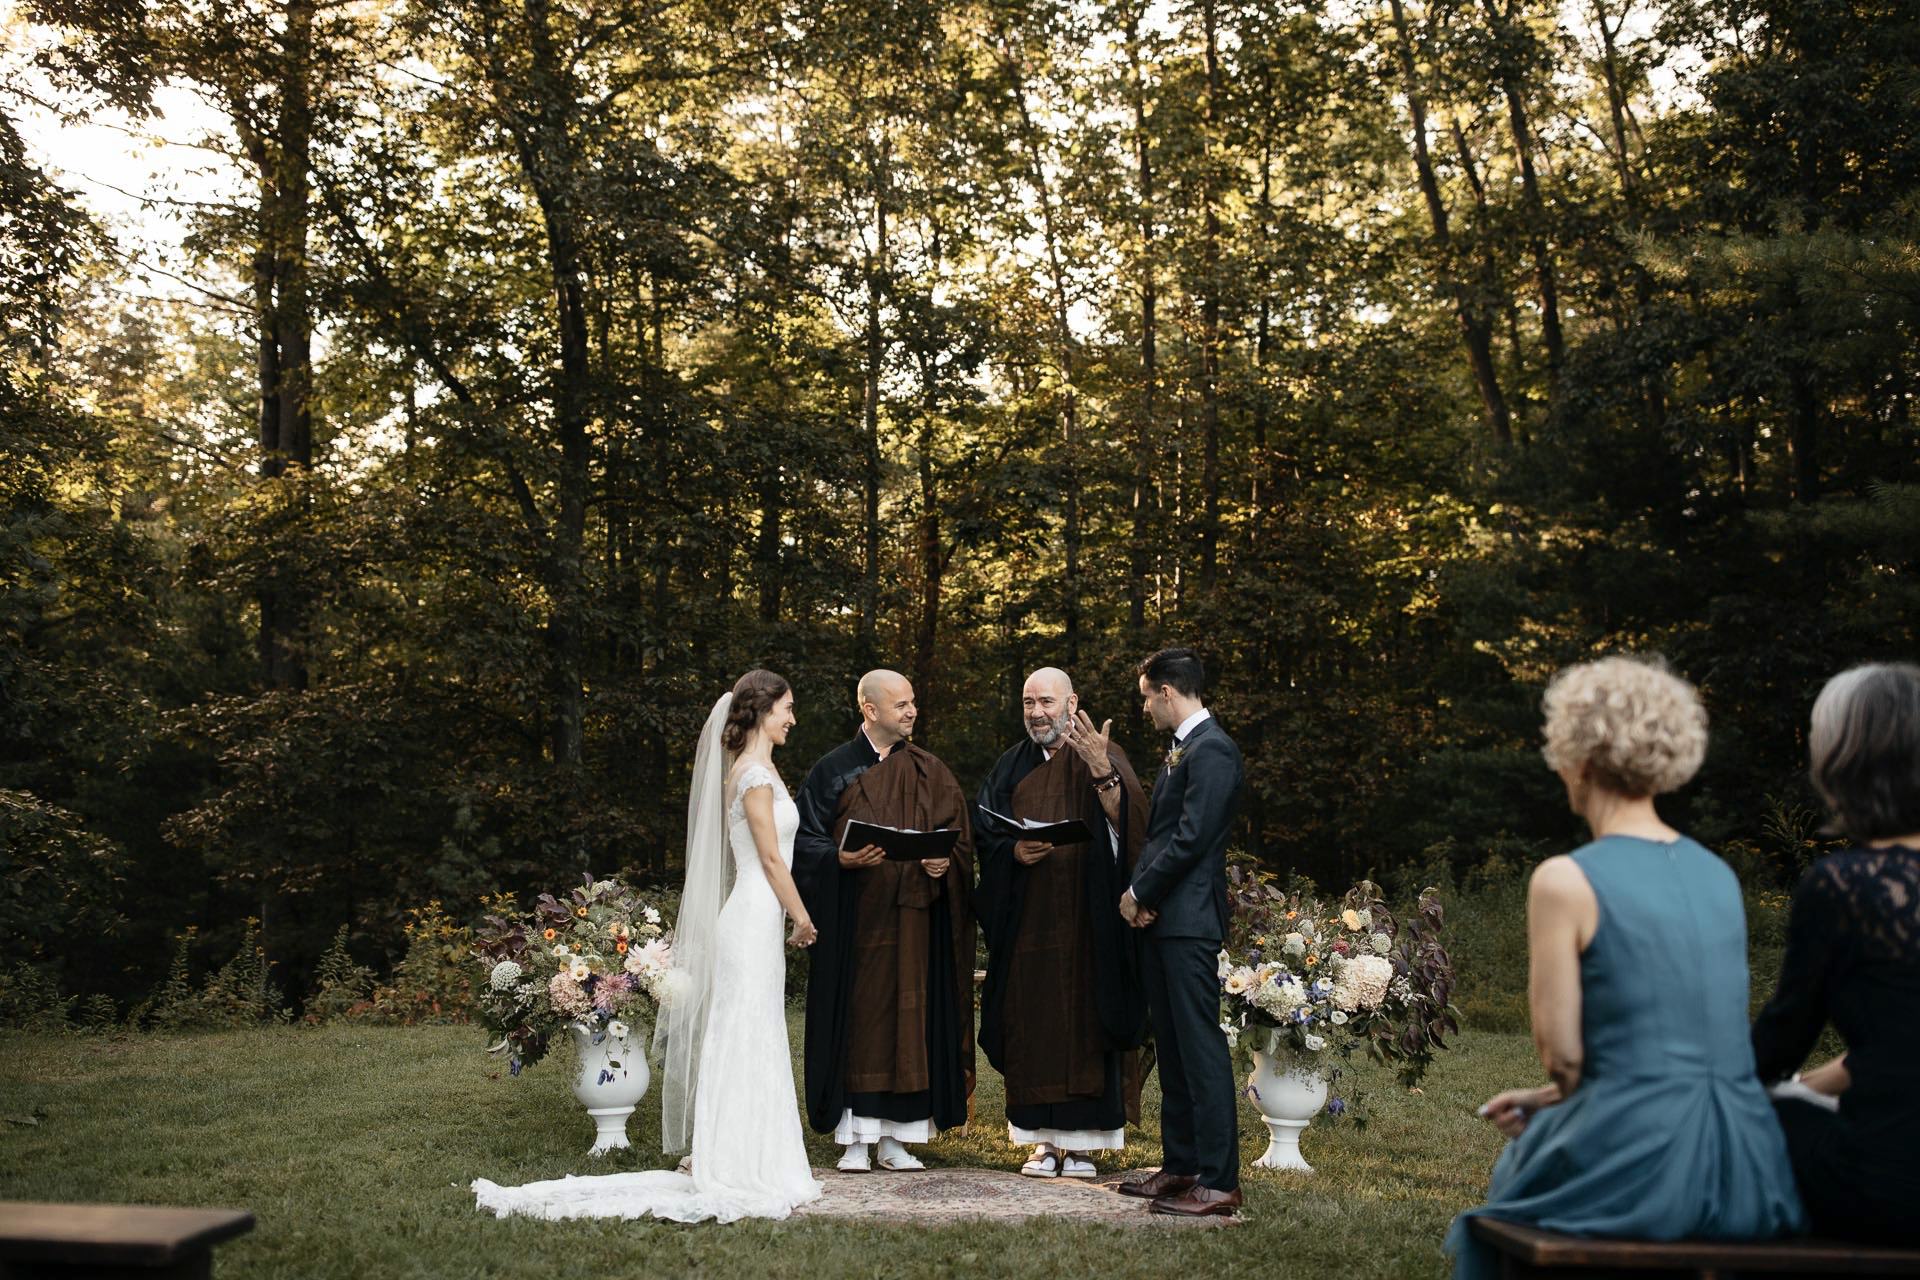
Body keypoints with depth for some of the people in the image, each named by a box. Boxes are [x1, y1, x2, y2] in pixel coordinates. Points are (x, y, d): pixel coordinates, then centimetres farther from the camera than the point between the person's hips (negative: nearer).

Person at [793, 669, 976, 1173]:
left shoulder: (929, 772, 10)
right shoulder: (834, 769, 2)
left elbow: (959, 837, 10)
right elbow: (806, 839, -1)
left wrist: (944, 863, -11)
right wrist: (841, 858, -19)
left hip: (914, 918, 3)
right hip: (853, 920, -2)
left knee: (910, 1015, 2)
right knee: (856, 1017, -2)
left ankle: (896, 1137, 10)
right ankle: (857, 1138, 6)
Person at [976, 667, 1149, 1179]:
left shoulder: (1102, 757, 0)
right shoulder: (1013, 766, 13)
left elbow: (1127, 824, -15)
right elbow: (986, 835, 11)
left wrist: (1102, 772, -30)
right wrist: (1016, 852, -10)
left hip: (1085, 919, -3)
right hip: (1027, 920, 4)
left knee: (1084, 1019, -3)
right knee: (1033, 1022, 2)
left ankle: (1081, 1140, 5)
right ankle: (1045, 1140, 10)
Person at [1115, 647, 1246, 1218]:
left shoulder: (1211, 750, -13)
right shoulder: (1181, 749, 18)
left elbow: (1191, 838, -19)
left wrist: (1140, 892, -9)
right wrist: (1140, 893, 4)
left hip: (1189, 920, -10)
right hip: (1162, 919, 10)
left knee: (1201, 1048, -8)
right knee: (1172, 1048, 14)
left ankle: (1218, 1182, -4)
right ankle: (1181, 1166, 22)